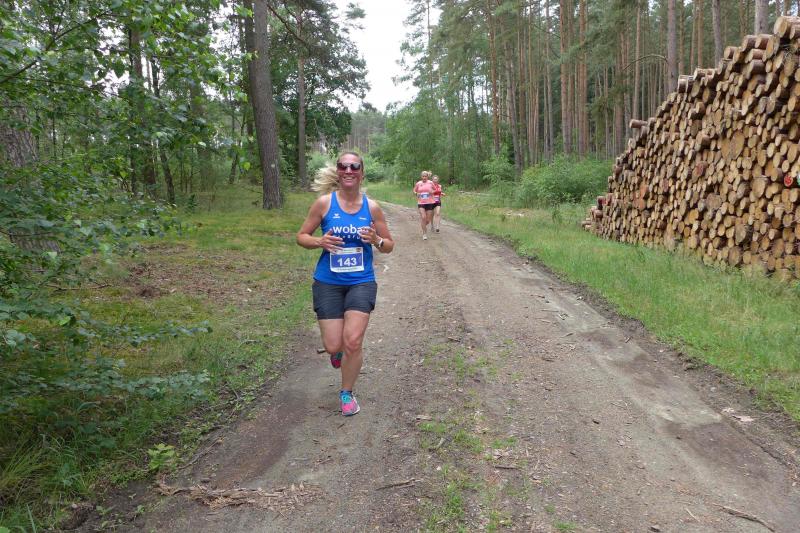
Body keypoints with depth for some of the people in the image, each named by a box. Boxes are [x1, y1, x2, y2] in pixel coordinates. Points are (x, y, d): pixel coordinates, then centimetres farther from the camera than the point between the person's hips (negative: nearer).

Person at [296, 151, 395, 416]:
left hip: (362, 282, 0)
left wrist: (376, 240, -15)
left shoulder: (372, 207, -1)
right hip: (328, 283, 0)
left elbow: (389, 246, 7)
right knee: (333, 346, -2)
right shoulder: (324, 202, -5)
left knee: (353, 341, -9)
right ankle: (338, 349, 40)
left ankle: (347, 393, 18)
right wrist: (320, 241, -18)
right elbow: (301, 236, 3)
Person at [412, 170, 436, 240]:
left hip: (429, 203, 1)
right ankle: (424, 233, -5)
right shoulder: (418, 183, 3)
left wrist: (432, 192, -8)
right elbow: (414, 190, 15)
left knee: (428, 220, 4)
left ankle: (424, 226, 40)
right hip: (421, 203, -1)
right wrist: (416, 193, -6)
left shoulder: (430, 183, 3)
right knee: (423, 217, -17)